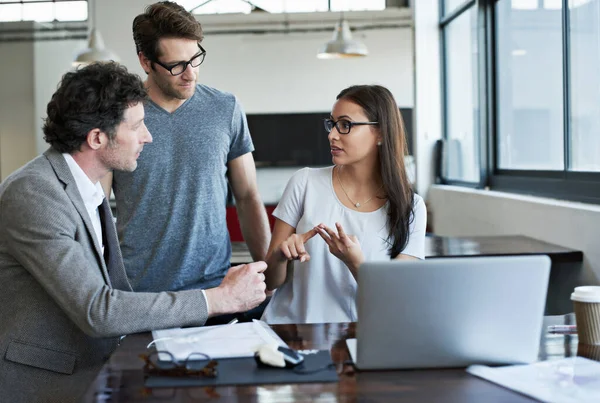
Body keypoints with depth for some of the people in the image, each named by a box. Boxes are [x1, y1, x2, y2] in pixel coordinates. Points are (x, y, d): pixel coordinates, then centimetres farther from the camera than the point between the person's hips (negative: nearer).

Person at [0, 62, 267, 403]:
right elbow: (96, 311, -24)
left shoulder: (88, 188, 10)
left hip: (92, 371, 8)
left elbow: (117, 294, 8)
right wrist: (220, 299, -21)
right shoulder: (32, 194, -18)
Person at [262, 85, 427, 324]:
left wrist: (355, 262, -22)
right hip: (288, 326, 1)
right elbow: (269, 282, 4)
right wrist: (281, 256, -18)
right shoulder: (305, 183, 1)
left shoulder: (410, 208, -1)